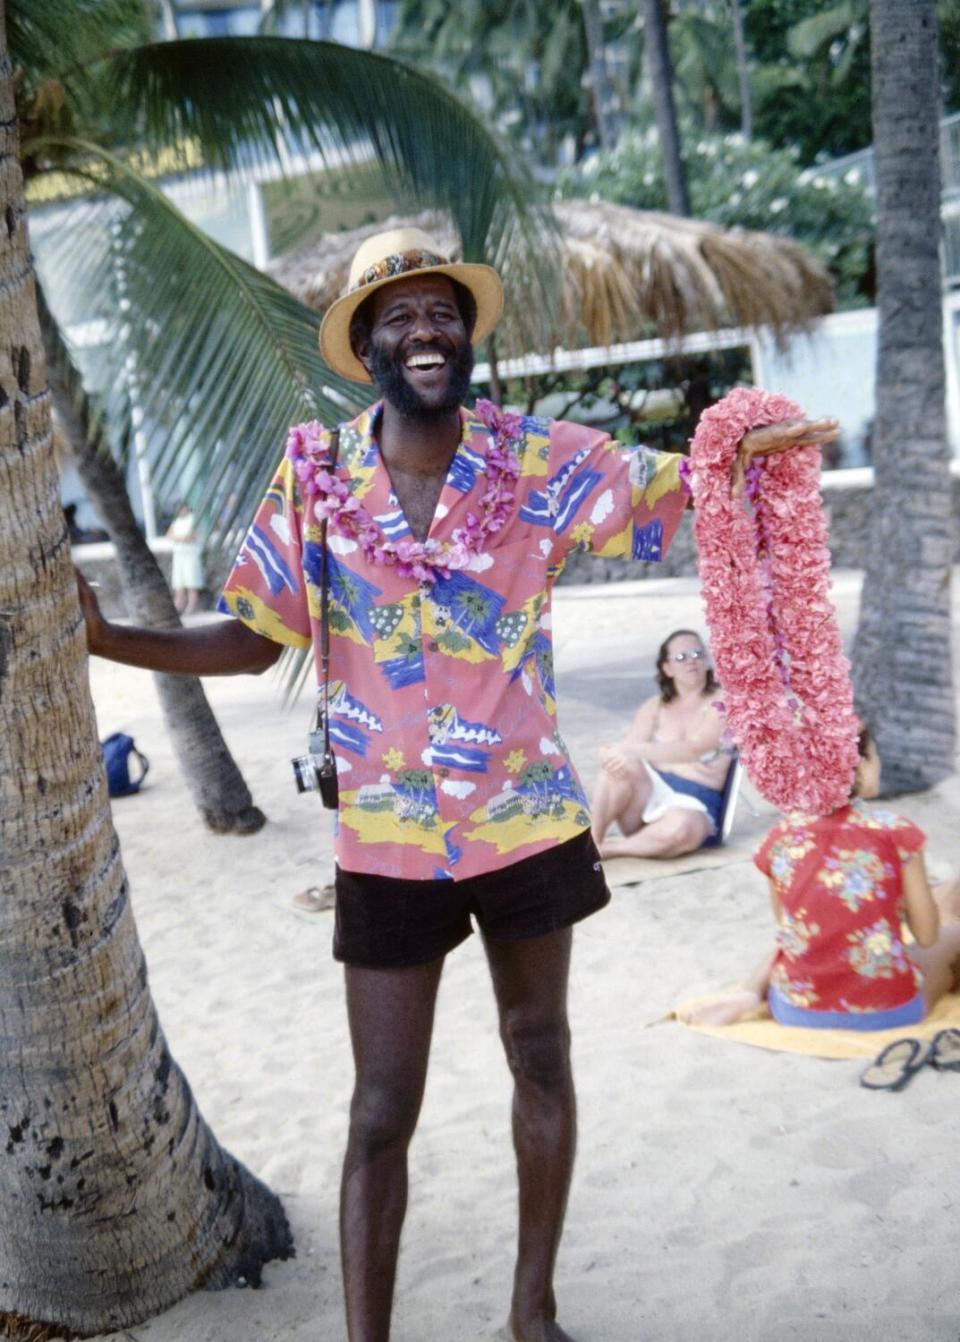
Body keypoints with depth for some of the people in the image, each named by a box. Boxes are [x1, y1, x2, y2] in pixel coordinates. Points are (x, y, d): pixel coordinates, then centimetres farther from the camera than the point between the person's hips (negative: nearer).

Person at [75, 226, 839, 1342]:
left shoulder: (540, 462, -5)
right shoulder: (314, 476, -7)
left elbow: (676, 486, 0)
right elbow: (250, 640, -4)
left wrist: (752, 445, -17)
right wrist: (100, 637, -14)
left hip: (530, 821, 2)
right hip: (387, 842, -2)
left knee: (542, 1058, 16)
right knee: (381, 1112, 3)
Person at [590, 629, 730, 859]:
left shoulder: (721, 703, -2)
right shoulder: (655, 707, 12)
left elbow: (693, 750, -19)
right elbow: (628, 745, -4)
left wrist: (635, 749, -32)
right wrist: (613, 752, -30)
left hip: (693, 804, -3)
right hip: (651, 792, 3)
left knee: (682, 827, -40)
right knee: (619, 763, -29)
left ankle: (605, 849, -21)